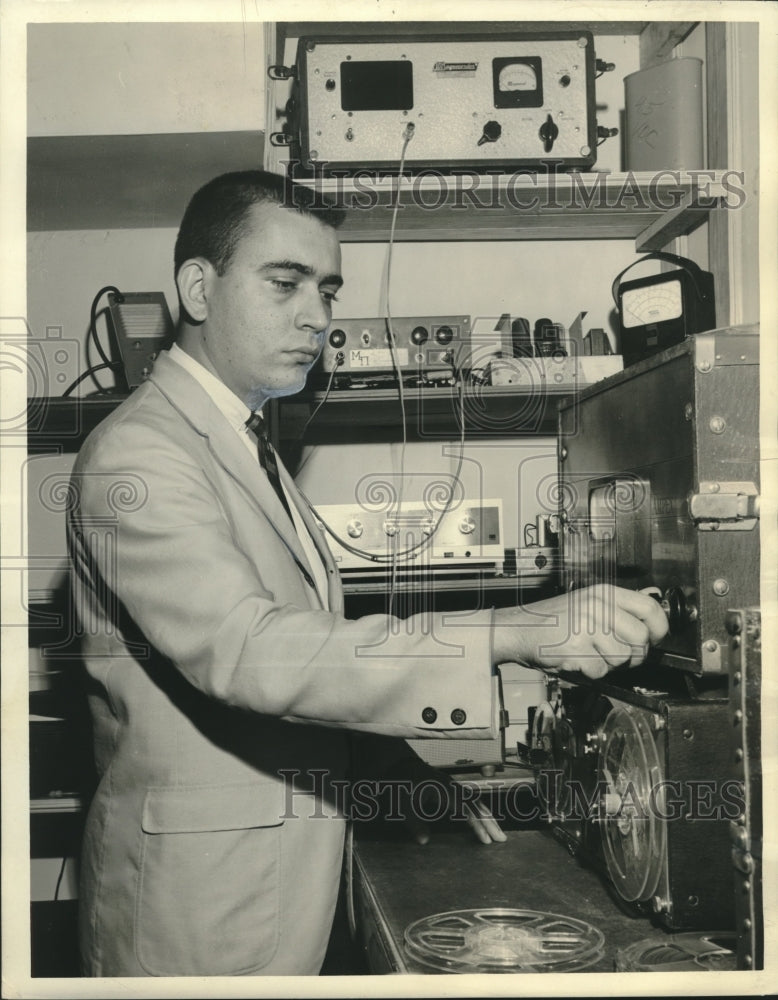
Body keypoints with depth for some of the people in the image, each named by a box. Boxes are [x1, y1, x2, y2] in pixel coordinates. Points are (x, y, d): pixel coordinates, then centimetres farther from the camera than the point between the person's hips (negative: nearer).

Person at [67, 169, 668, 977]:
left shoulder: (243, 445, 13)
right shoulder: (135, 454, -18)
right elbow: (247, 650, -31)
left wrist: (414, 773, 3)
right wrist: (515, 635, -37)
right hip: (196, 904, -8)